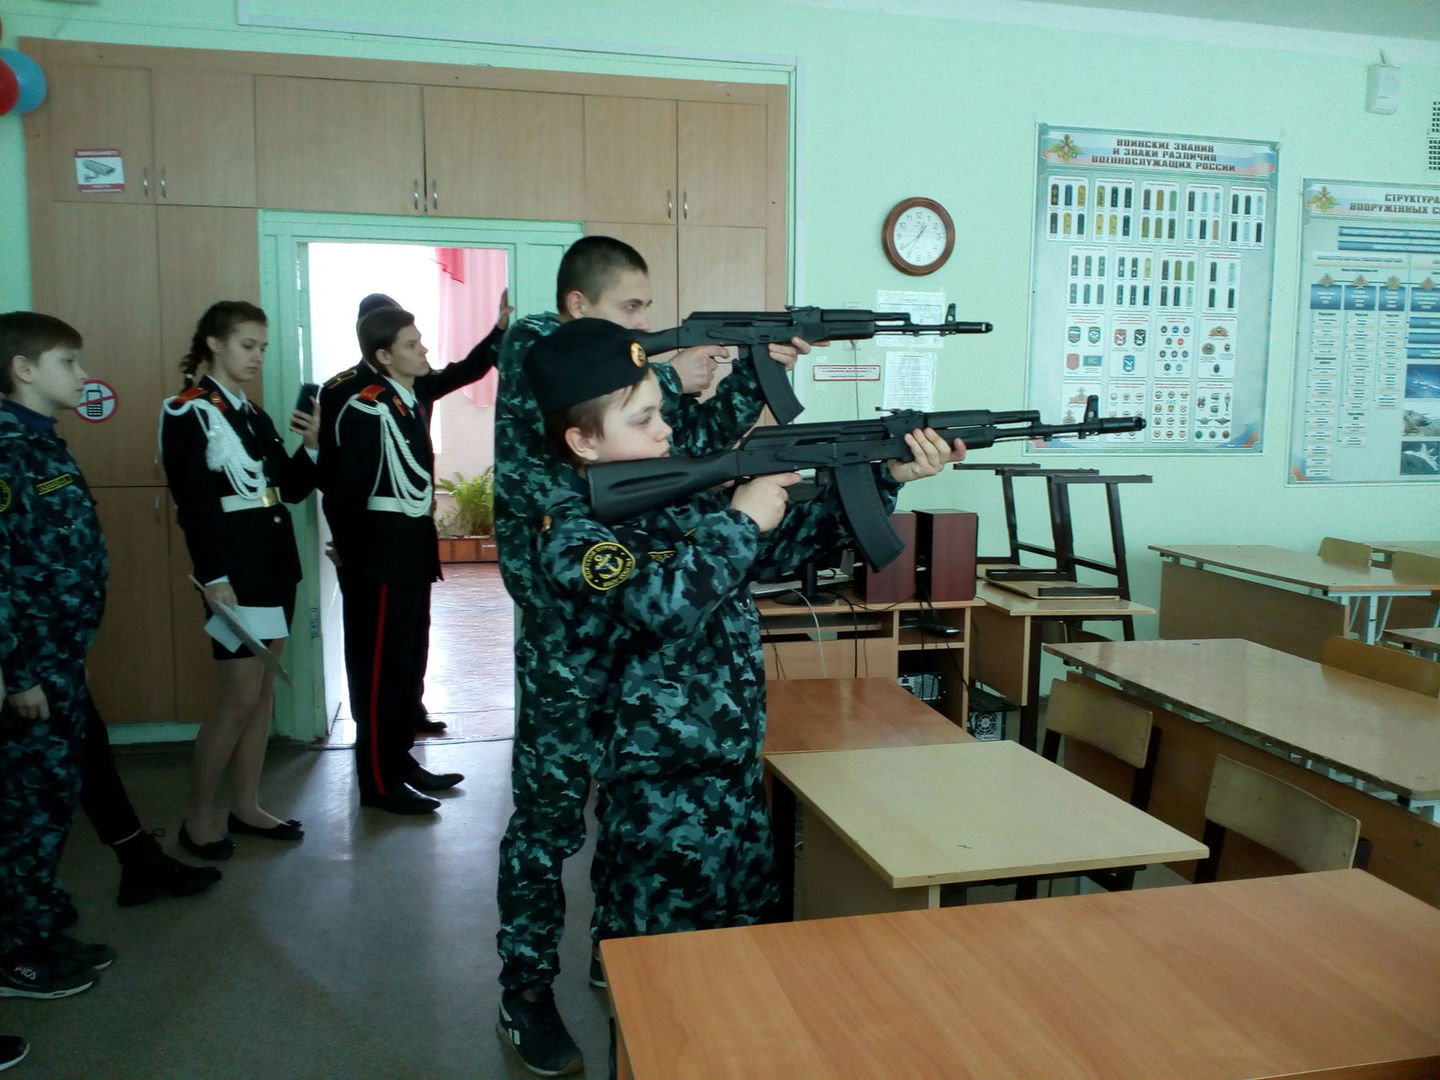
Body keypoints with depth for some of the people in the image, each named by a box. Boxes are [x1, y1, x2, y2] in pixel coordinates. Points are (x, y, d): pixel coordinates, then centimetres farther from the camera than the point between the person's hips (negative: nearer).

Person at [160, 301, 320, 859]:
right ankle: (199, 816, 9)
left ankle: (244, 805, 21)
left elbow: (292, 489, 14)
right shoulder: (188, 412, -8)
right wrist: (213, 577, -20)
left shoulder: (254, 413, 15)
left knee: (264, 691, 11)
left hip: (276, 563, 8)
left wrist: (310, 445, -3)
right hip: (234, 569, -8)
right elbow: (192, 503, -15)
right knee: (239, 696, -5)